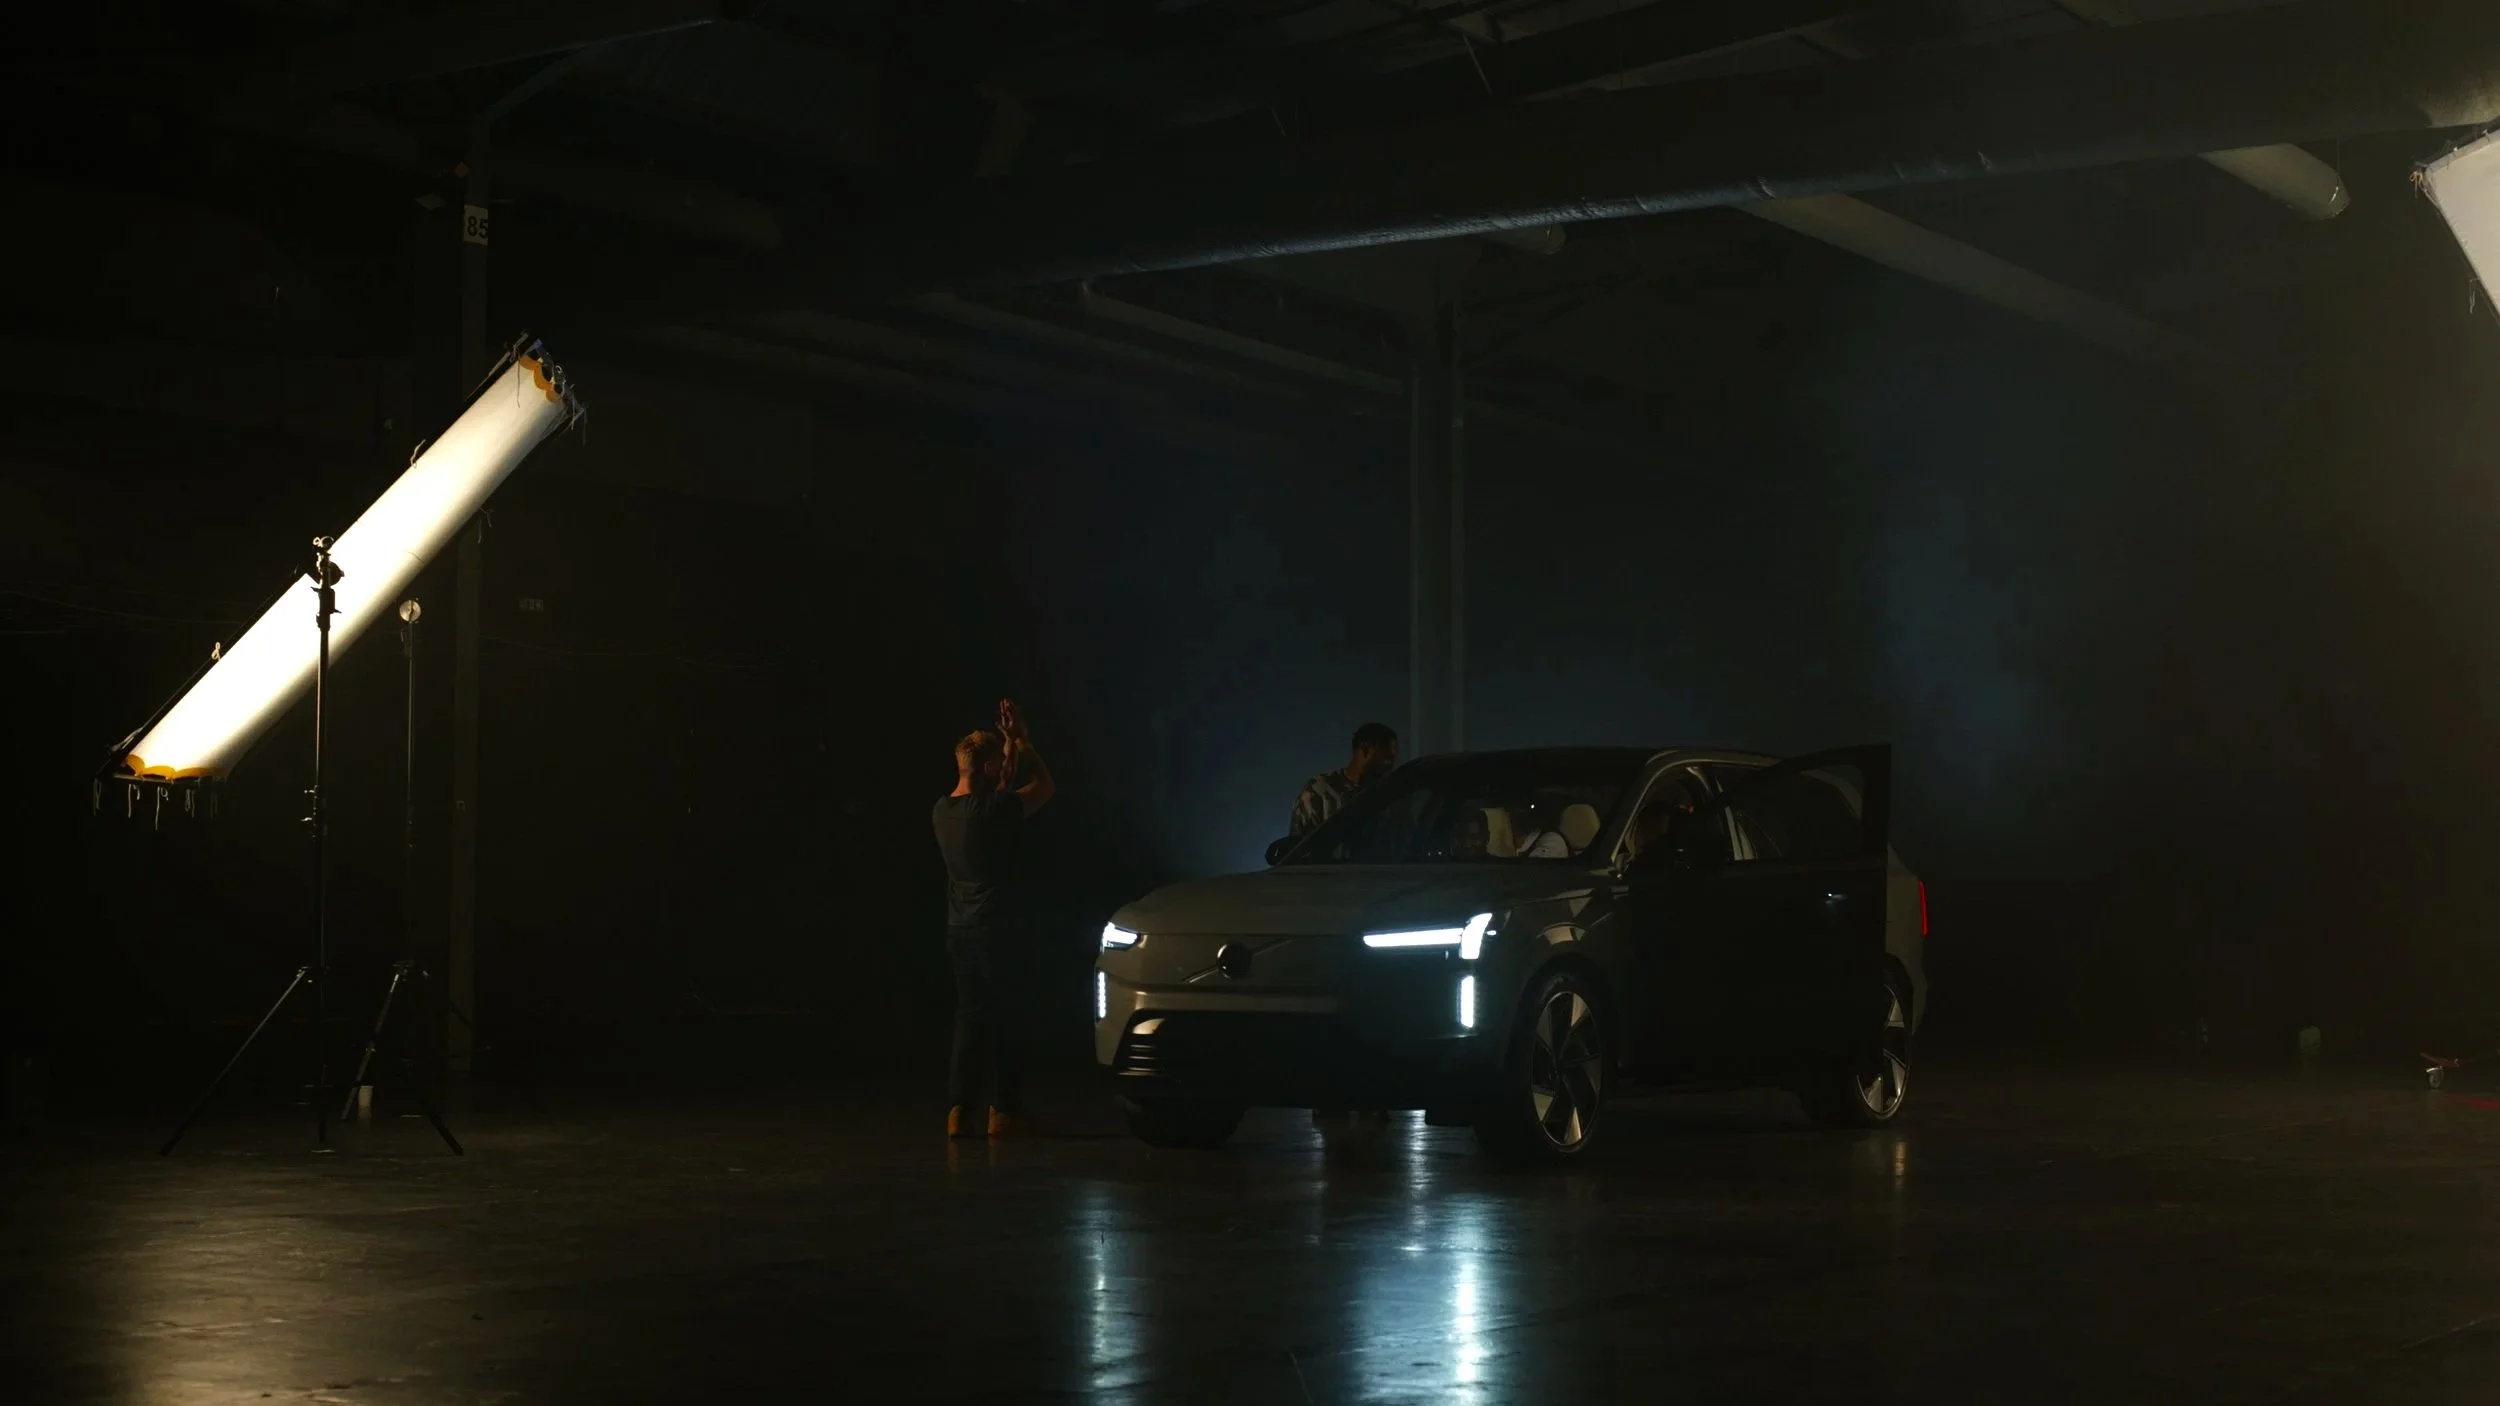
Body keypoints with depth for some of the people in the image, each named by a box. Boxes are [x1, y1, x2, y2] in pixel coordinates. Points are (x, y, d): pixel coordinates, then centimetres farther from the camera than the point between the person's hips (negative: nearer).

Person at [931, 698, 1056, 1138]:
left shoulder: (942, 811, 4)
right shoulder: (994, 810, -17)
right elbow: (1046, 786, -4)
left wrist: (1009, 750, 21)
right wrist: (1023, 742, 4)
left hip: (960, 931, 7)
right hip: (997, 930, -7)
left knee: (970, 1015, 12)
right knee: (1007, 1019, 4)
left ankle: (959, 1109, 6)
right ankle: (1004, 1111, 8)